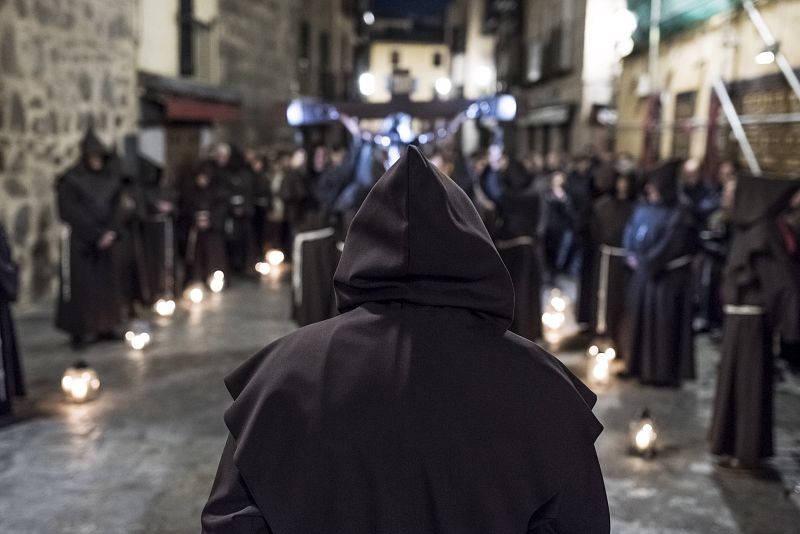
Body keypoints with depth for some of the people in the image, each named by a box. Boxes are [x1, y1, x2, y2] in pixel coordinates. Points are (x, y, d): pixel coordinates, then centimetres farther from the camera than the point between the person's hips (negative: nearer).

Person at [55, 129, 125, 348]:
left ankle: (105, 326, 16)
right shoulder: (70, 180, -8)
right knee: (80, 285, -2)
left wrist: (111, 233, -8)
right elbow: (72, 213, -12)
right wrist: (96, 236, -14)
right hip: (80, 242, -5)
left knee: (107, 282, 7)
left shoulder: (111, 177, 5)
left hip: (107, 239, 5)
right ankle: (78, 332, 5)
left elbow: (115, 207, 6)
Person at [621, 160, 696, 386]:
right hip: (643, 274, 7)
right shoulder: (643, 209, 5)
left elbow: (669, 246, -19)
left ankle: (664, 371, 10)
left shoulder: (678, 215, -15)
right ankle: (640, 365, 27)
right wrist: (632, 256, -3)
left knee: (663, 323, -1)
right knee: (639, 318, 13)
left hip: (668, 277, -7)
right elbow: (630, 234, 12)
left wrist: (644, 262, -13)